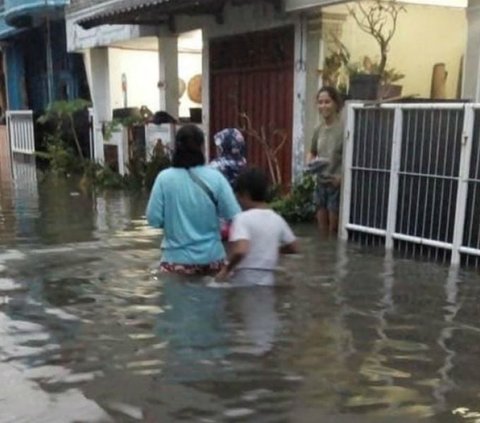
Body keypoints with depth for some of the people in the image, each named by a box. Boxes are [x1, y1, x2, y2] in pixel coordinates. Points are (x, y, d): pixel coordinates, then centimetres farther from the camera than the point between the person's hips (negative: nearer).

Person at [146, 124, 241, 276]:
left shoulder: (164, 178, -10)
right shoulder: (215, 177, -10)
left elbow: (154, 219, -8)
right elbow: (234, 216, -10)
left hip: (177, 259, -1)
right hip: (211, 258, 1)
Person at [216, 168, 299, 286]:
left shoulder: (243, 218, -15)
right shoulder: (277, 219, 4)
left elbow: (240, 251, -30)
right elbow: (294, 248, 13)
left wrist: (226, 269, -14)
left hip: (243, 284, -6)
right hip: (266, 282, 6)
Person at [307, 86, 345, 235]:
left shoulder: (343, 128, -14)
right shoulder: (318, 129, 7)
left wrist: (342, 177, -25)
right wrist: (310, 163, 1)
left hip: (337, 183, -6)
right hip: (320, 183, 6)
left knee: (334, 229, 3)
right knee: (322, 228, 15)